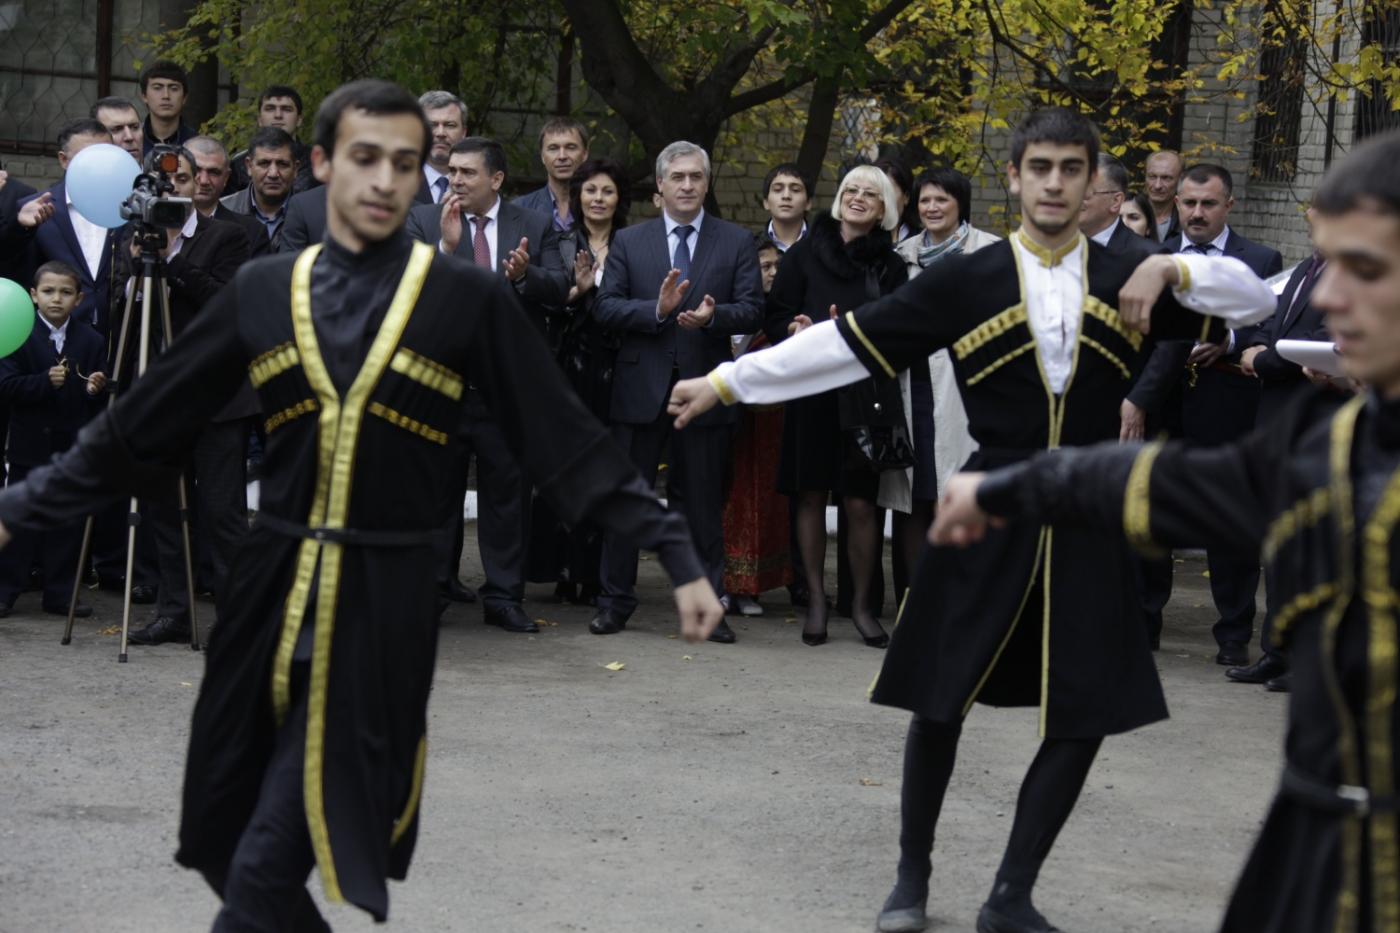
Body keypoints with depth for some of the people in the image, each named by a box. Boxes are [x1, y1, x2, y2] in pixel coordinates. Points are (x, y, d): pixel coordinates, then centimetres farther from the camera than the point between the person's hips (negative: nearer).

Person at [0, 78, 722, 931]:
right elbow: (141, 428, 11)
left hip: (383, 601, -4)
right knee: (228, 839, 10)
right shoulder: (263, 292, 6)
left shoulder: (468, 299, -2)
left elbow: (569, 442, -2)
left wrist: (677, 556, -6)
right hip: (271, 591, 4)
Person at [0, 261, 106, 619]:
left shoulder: (91, 341, 4)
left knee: (68, 522, 5)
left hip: (74, 445, 2)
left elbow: (100, 400, 6)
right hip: (30, 445, -2)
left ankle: (59, 593, 13)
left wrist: (96, 389, -16)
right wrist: (45, 382, -24)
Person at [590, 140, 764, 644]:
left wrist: (712, 315, -21)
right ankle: (615, 600, 14)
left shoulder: (736, 242, 5)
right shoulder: (628, 242, 7)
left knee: (703, 502, 5)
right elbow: (605, 307, -3)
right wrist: (657, 309, -18)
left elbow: (752, 310, -2)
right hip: (641, 387, 0)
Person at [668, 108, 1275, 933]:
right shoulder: (965, 282, -3)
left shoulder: (1126, 282, 4)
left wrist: (1172, 269, -12)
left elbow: (1257, 300, 6)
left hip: (1086, 523, 2)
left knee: (1085, 715, 0)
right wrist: (726, 382, -7)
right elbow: (847, 342, -4)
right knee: (941, 698, 4)